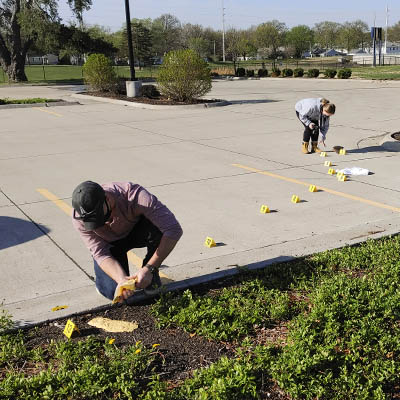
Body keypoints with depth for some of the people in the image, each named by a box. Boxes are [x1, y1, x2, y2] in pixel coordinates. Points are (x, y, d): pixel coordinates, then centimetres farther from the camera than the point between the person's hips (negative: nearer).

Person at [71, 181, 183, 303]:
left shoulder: (135, 195, -39)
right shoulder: (79, 218, -30)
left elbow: (174, 230, -40)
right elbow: (100, 254, -25)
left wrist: (149, 269, -42)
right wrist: (121, 279, -44)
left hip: (138, 232, -1)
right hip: (110, 244, 1)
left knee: (158, 227, -35)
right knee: (113, 291, -21)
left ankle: (152, 273, -7)